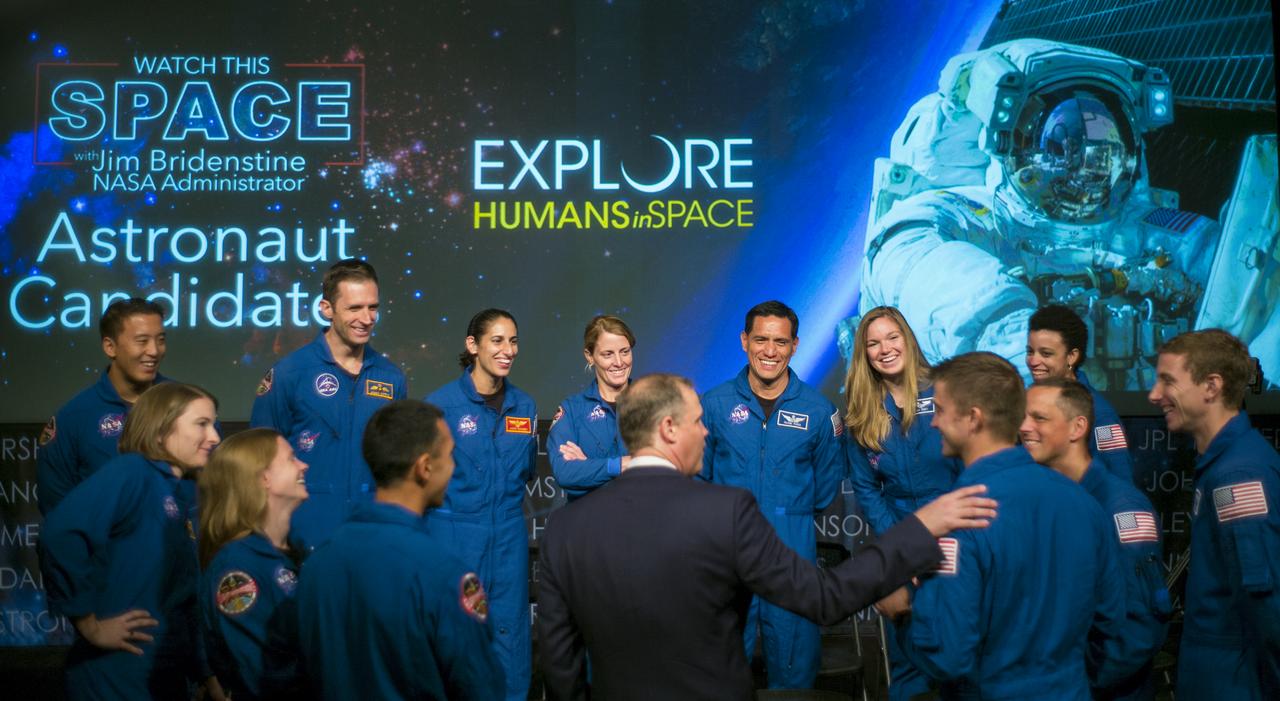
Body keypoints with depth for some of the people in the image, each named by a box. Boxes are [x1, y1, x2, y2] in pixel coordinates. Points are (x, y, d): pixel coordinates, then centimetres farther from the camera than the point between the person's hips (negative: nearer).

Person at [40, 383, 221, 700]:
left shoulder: (189, 494, 10)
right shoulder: (130, 473, -13)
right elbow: (60, 534, -30)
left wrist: (207, 675, 14)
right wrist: (91, 627, -23)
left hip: (171, 675, 8)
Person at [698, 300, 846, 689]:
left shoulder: (818, 409, 0)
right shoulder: (714, 403, -1)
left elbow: (826, 486, 10)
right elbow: (697, 475, 6)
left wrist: (789, 508, 3)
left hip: (793, 551, 0)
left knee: (795, 660, 9)